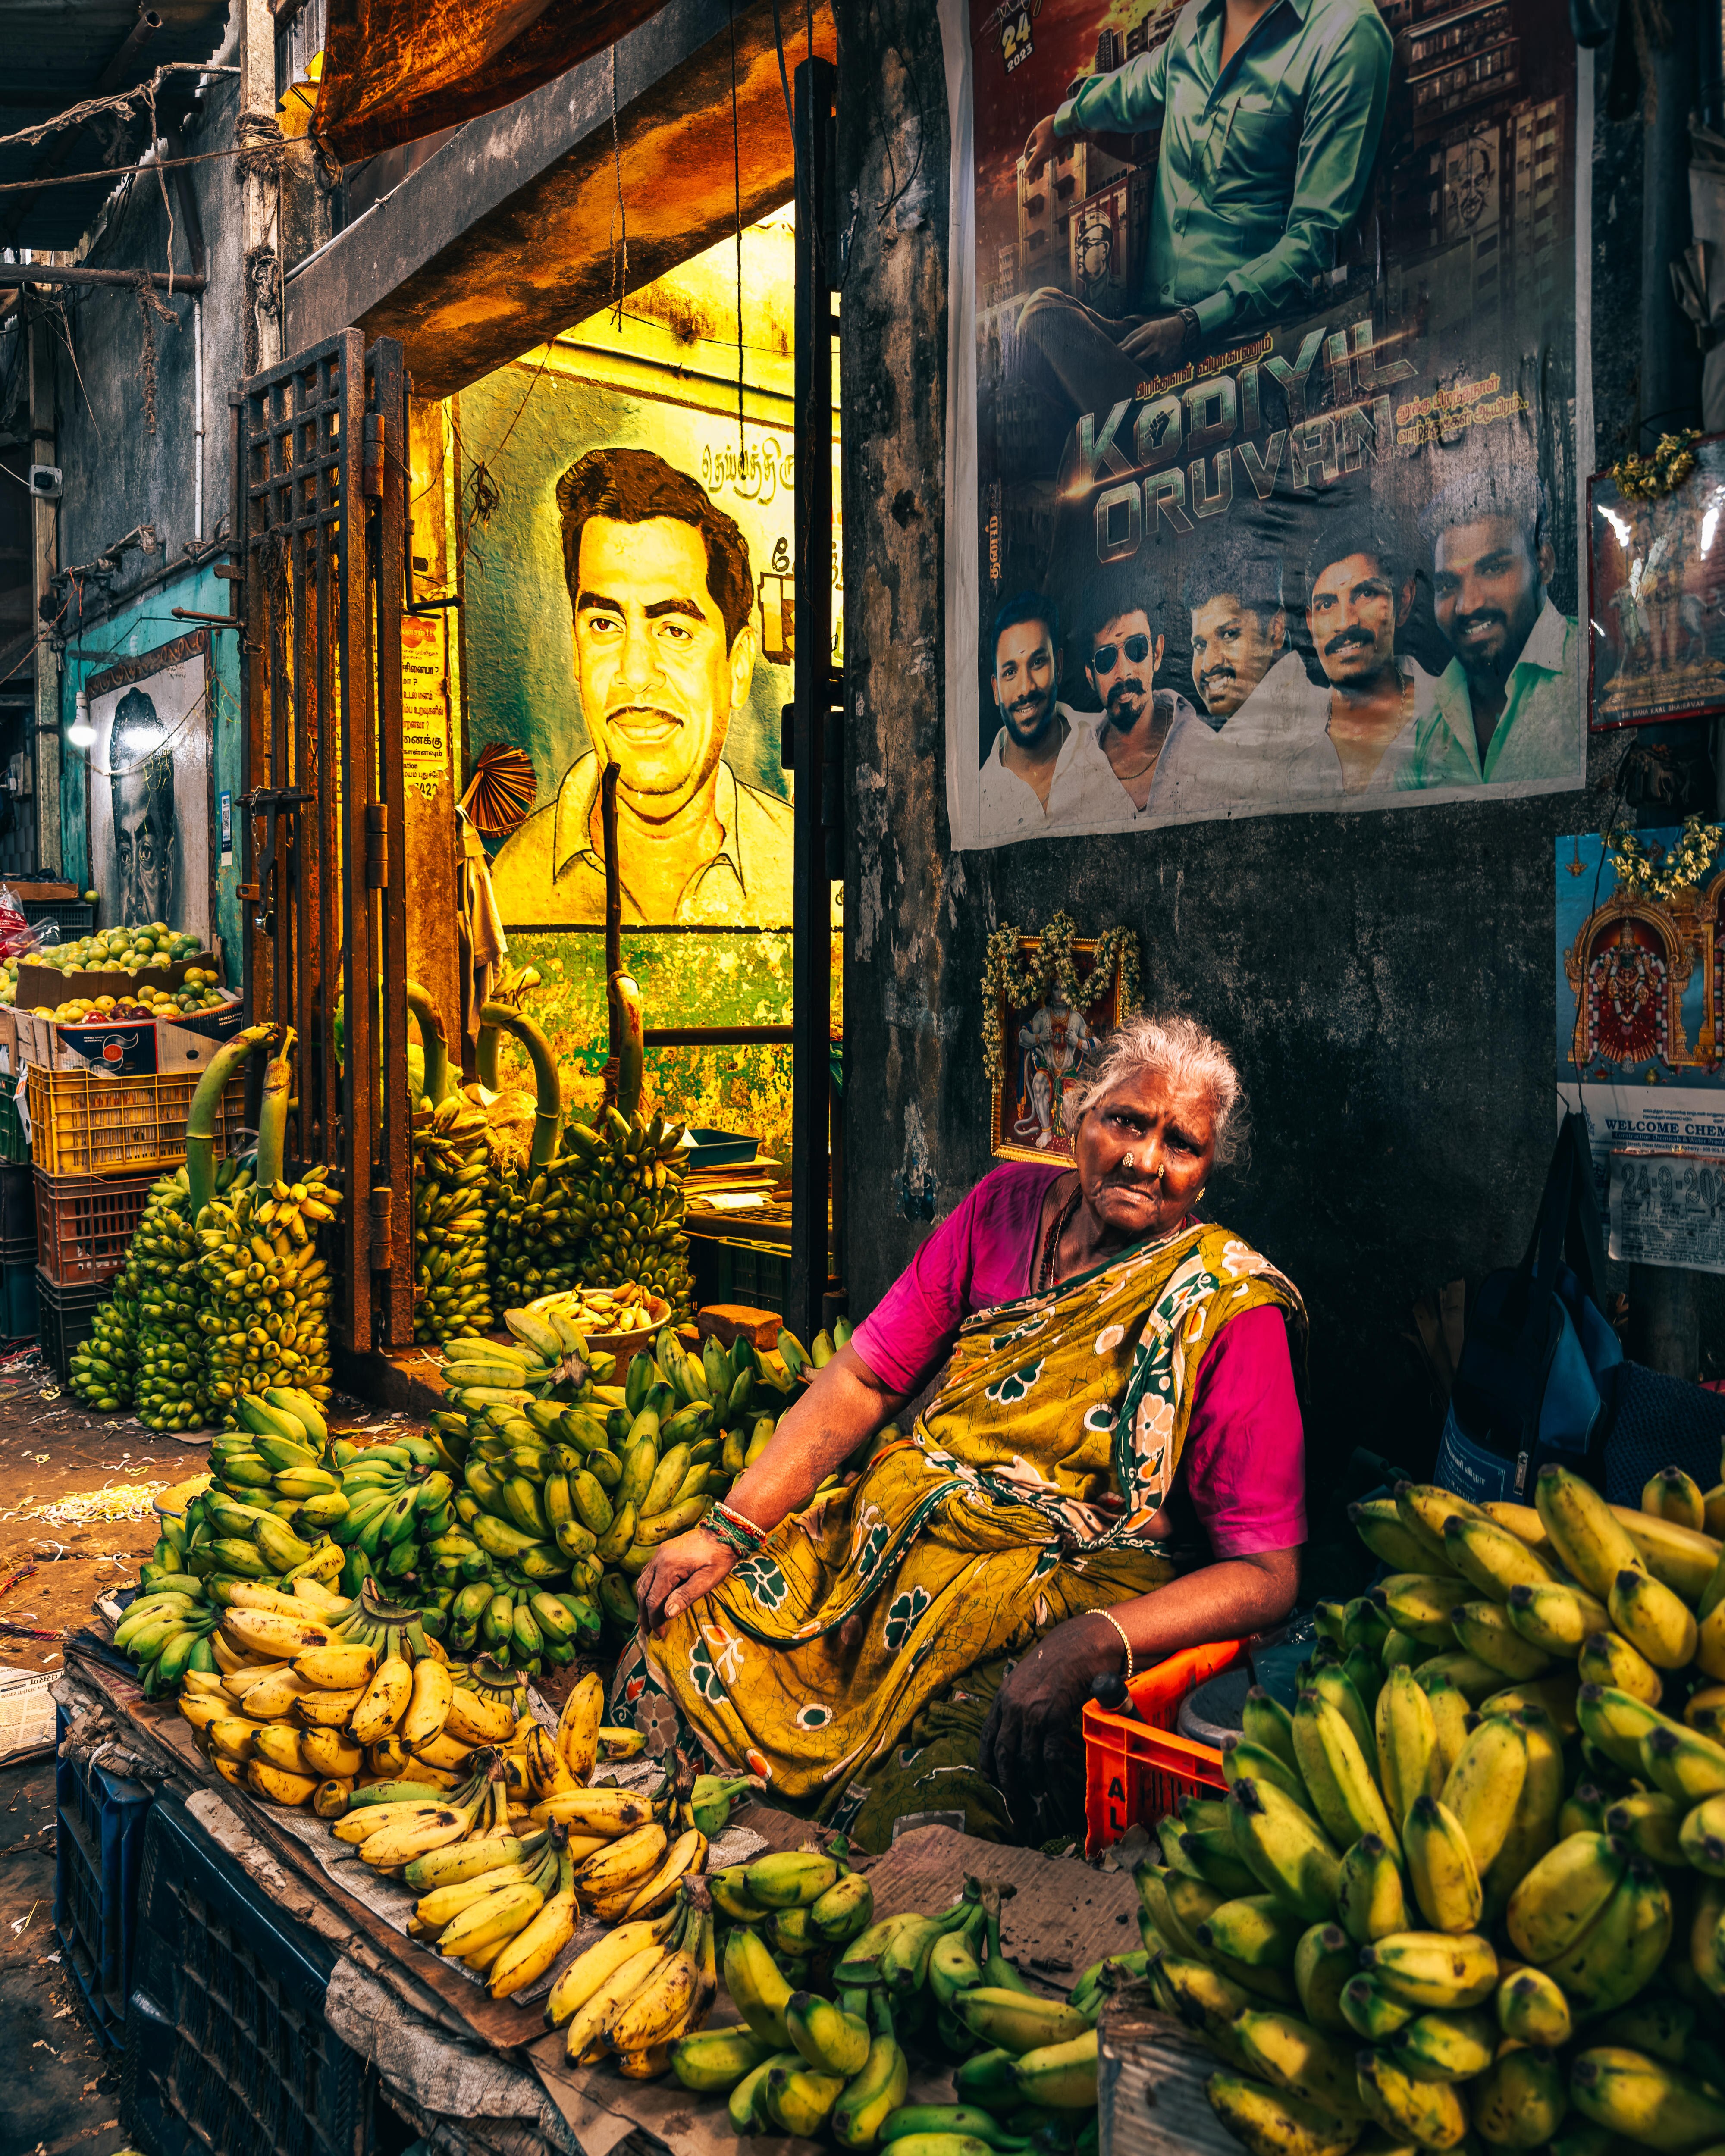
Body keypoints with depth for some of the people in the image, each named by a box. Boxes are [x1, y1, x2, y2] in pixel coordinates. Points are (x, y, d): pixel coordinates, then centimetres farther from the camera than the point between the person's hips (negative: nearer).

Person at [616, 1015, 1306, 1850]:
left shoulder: (1231, 1305, -10)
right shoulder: (1009, 1205, 4)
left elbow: (1266, 1574, -13)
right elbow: (863, 1380, 5)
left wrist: (1088, 1647, -28)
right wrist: (730, 1529, -4)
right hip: (883, 1545, 5)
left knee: (921, 1816, -30)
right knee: (669, 1657, -10)